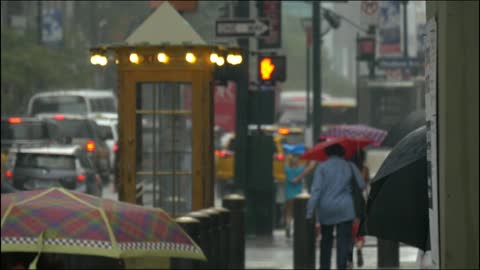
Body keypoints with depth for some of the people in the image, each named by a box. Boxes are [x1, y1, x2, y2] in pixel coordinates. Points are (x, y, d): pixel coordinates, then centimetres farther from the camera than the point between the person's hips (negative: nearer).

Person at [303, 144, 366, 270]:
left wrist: (310, 210, -12)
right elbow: (362, 185, 4)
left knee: (326, 240, 15)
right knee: (344, 240, -3)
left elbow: (316, 189, -10)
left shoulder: (322, 167, -1)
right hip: (345, 208, -1)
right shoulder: (349, 166, 4)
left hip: (326, 208, 1)